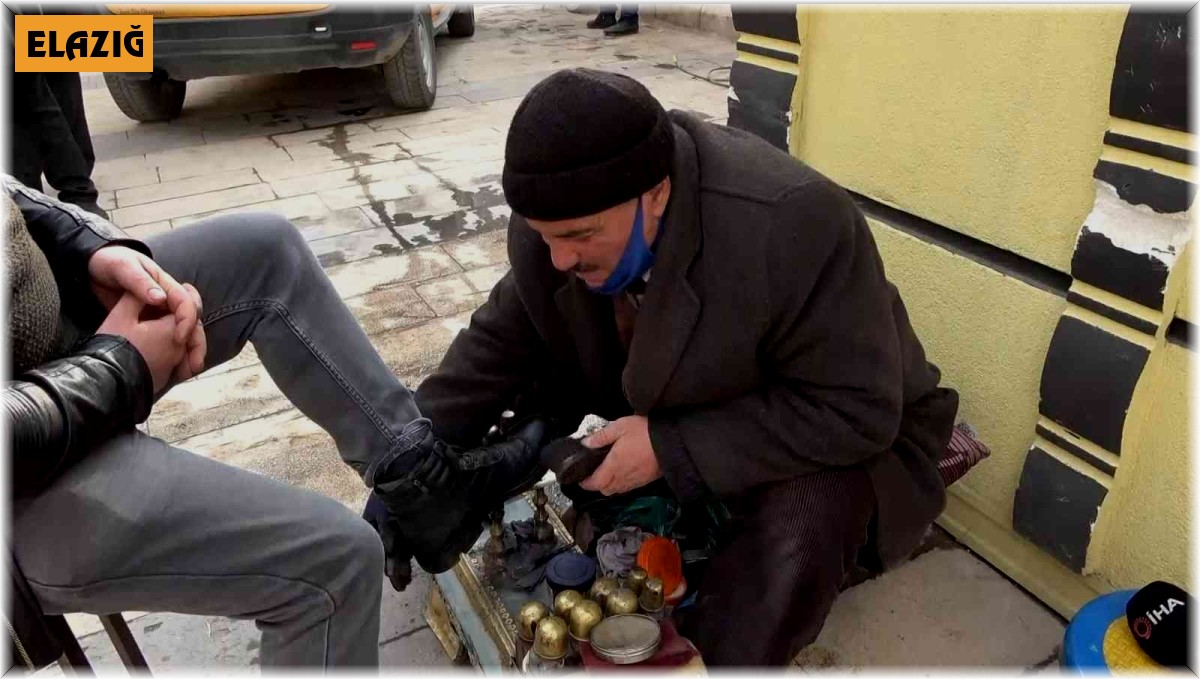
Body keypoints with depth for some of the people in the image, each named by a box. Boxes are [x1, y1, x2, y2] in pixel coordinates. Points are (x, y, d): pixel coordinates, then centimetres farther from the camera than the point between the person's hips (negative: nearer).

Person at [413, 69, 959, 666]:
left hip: (830, 431, -5)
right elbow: (502, 337, -4)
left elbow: (857, 411, -30)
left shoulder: (795, 224, -36)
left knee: (794, 540, -34)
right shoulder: (562, 212, -18)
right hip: (665, 406, 5)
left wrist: (671, 451, -32)